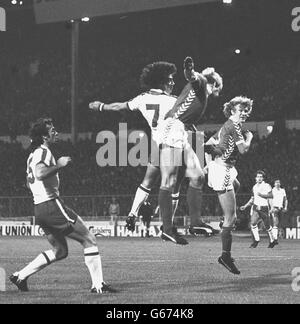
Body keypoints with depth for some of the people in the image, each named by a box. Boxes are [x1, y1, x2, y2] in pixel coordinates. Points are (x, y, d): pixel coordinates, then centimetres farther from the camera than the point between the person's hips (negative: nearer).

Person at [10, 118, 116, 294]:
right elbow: (40, 174, -31)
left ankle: (20, 276, 14)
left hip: (39, 208, 10)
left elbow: (30, 182, 29)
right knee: (89, 240, -5)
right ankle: (98, 285, -6)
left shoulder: (33, 154, 19)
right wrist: (59, 165, -19)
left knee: (60, 251, 18)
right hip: (52, 205, -10)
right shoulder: (44, 152, -11)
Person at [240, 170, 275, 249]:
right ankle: (256, 240, -12)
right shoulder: (254, 187, 13)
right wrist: (245, 206, 20)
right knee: (253, 223, -18)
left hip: (264, 208, -4)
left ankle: (272, 241, 23)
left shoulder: (267, 186, -5)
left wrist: (261, 195, -27)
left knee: (267, 226, 5)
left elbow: (271, 195, -19)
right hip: (255, 208, 4)